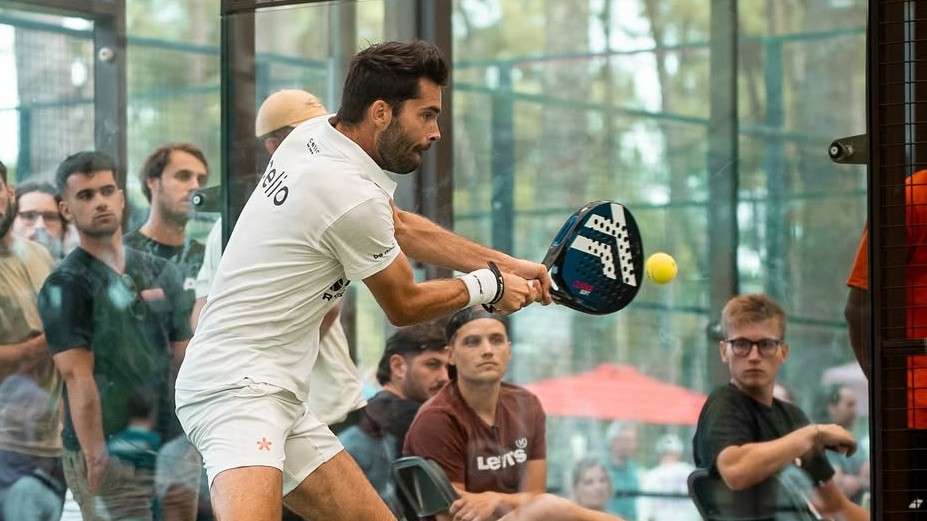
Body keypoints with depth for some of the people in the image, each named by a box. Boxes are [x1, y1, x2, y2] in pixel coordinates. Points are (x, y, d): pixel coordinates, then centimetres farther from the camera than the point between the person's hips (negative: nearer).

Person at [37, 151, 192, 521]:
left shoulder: (161, 274, 13)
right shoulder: (65, 286, -5)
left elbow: (184, 363, 14)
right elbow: (79, 378, -12)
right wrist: (95, 458, -18)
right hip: (110, 457, -6)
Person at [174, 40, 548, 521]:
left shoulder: (314, 134, 9)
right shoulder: (354, 197, -18)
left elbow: (400, 227, 25)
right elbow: (403, 306, -1)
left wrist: (502, 263, 21)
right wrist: (488, 287, 14)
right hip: (238, 387, -11)